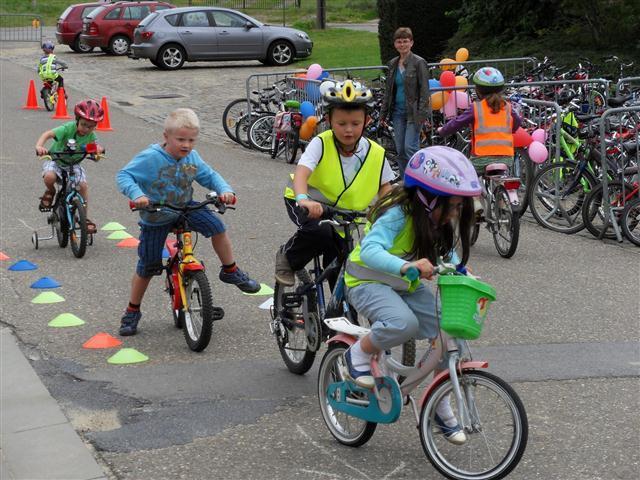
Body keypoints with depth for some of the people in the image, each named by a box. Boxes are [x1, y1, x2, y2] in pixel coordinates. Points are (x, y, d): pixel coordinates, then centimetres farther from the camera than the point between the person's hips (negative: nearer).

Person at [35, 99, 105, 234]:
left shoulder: (90, 135, -12)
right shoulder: (68, 128, -26)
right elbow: (48, 134, -34)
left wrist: (97, 149, -42)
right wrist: (39, 146, -52)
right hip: (55, 159, -3)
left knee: (83, 185, -17)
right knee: (49, 177, -35)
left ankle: (85, 218, 0)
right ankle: (50, 192, 3)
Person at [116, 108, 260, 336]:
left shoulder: (192, 158, -9)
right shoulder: (150, 158, -25)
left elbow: (210, 176, 1)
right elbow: (123, 175, -26)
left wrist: (224, 190, -19)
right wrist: (136, 195, -44)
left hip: (185, 208, 3)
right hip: (155, 217, -3)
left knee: (215, 225, -20)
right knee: (147, 266, 4)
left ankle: (230, 271, 2)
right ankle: (132, 311, 23)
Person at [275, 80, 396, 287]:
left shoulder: (375, 154, -11)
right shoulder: (321, 144, -23)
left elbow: (384, 186, 3)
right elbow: (301, 172, -37)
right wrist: (303, 199, -58)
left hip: (342, 212, 4)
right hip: (307, 204, -4)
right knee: (319, 231, -34)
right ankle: (288, 257, -5)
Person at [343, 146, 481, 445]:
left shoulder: (442, 221, -5)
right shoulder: (397, 216, -29)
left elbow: (449, 252, 11)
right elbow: (370, 250, -43)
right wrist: (407, 265, -58)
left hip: (406, 286, 7)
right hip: (369, 282, -7)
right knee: (403, 323, -38)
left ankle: (441, 405, 10)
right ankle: (359, 353, -7)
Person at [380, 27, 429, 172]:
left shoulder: (419, 62, -6)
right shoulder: (393, 64, 12)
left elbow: (424, 90, -9)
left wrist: (421, 113, -16)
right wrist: (383, 113, 14)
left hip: (412, 112, -6)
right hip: (398, 111, 6)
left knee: (410, 147, -12)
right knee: (400, 149, 6)